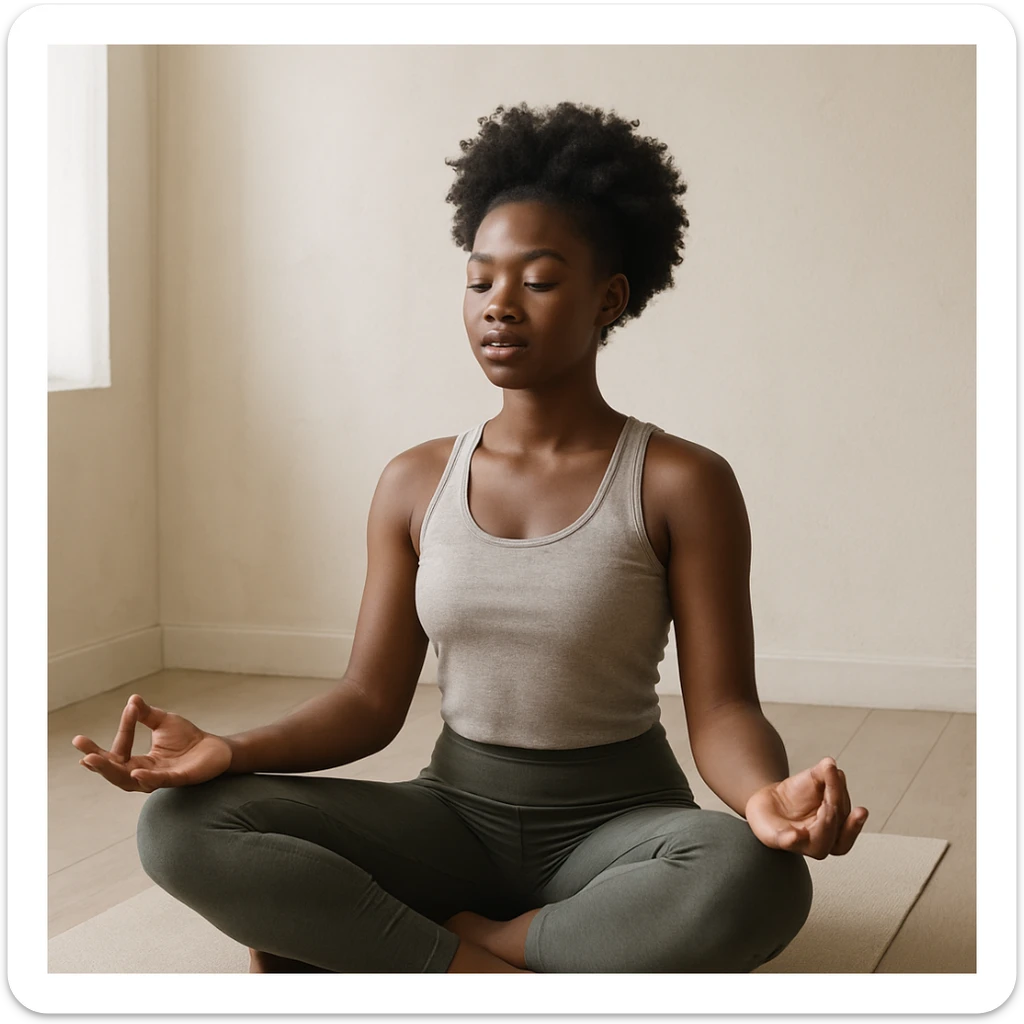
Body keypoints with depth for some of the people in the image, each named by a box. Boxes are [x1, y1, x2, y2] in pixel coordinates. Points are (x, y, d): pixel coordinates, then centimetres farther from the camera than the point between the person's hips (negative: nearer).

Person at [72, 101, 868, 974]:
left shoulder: (682, 484, -6)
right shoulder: (416, 485, 4)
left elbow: (722, 708, -11)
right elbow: (370, 701, 1)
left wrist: (765, 795, -35)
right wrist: (230, 751, -18)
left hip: (618, 826, -2)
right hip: (456, 812, 2)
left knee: (756, 880, -38)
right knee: (181, 825, -19)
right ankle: (486, 975, -20)